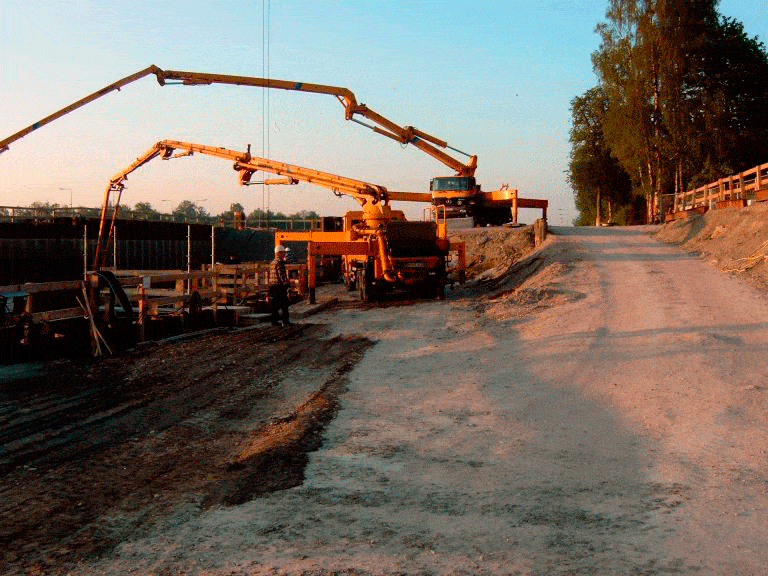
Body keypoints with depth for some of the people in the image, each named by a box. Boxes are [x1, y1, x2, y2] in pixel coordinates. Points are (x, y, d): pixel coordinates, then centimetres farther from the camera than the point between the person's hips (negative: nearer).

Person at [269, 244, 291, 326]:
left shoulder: (272, 262, 16)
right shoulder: (280, 262, -12)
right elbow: (281, 274, -19)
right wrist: (285, 282, -12)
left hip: (272, 286, 9)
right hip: (280, 286, -9)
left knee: (274, 305, 10)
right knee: (284, 304, -5)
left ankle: (274, 321, 11)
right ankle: (285, 321, -7)